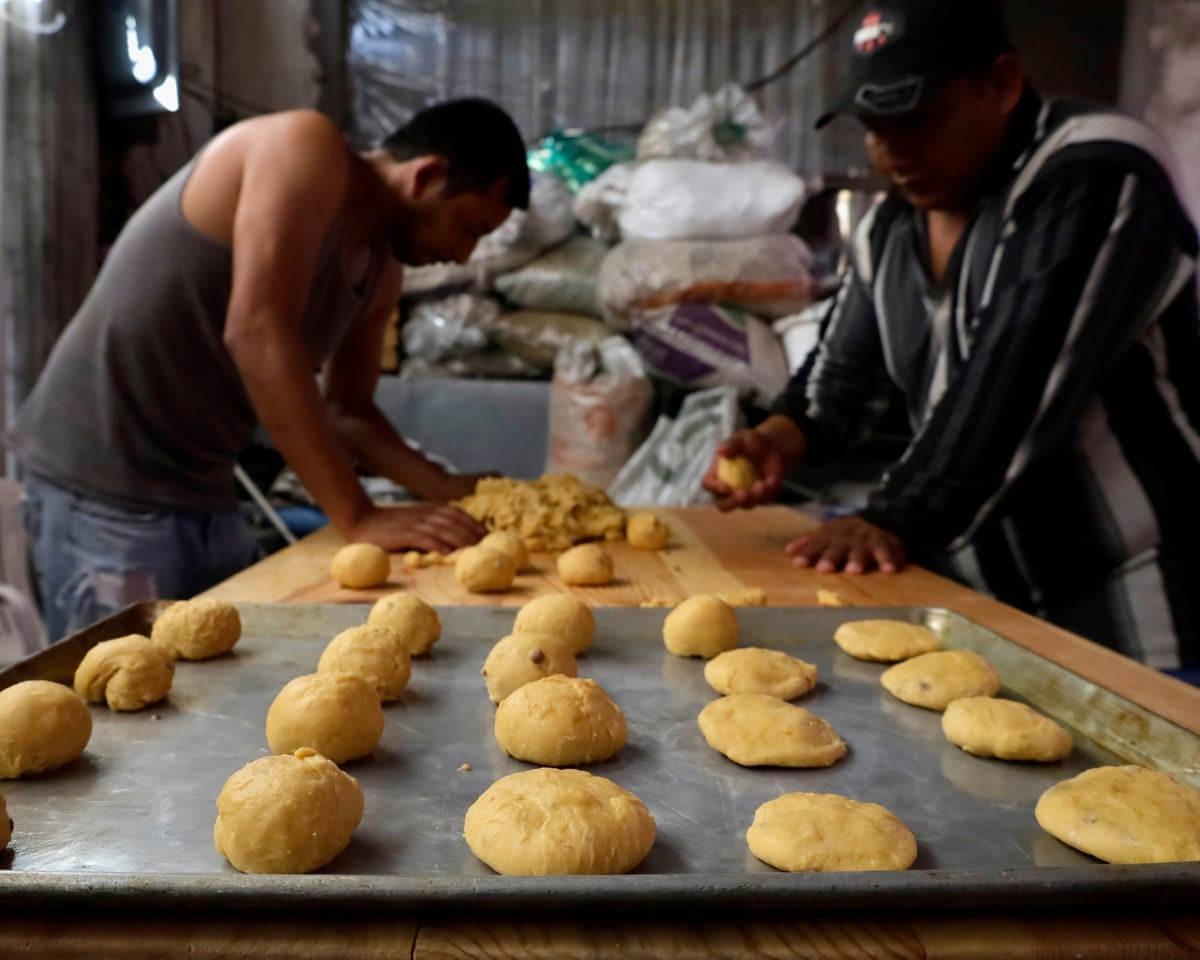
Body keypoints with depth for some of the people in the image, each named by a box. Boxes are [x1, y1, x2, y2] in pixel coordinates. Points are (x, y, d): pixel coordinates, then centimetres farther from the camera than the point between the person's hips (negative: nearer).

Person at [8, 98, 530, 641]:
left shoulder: (381, 271, 7)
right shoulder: (305, 149, -16)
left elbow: (347, 411, 13)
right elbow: (256, 331, -27)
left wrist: (446, 489, -3)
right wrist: (358, 517, -28)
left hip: (203, 493, 8)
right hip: (104, 485, -8)